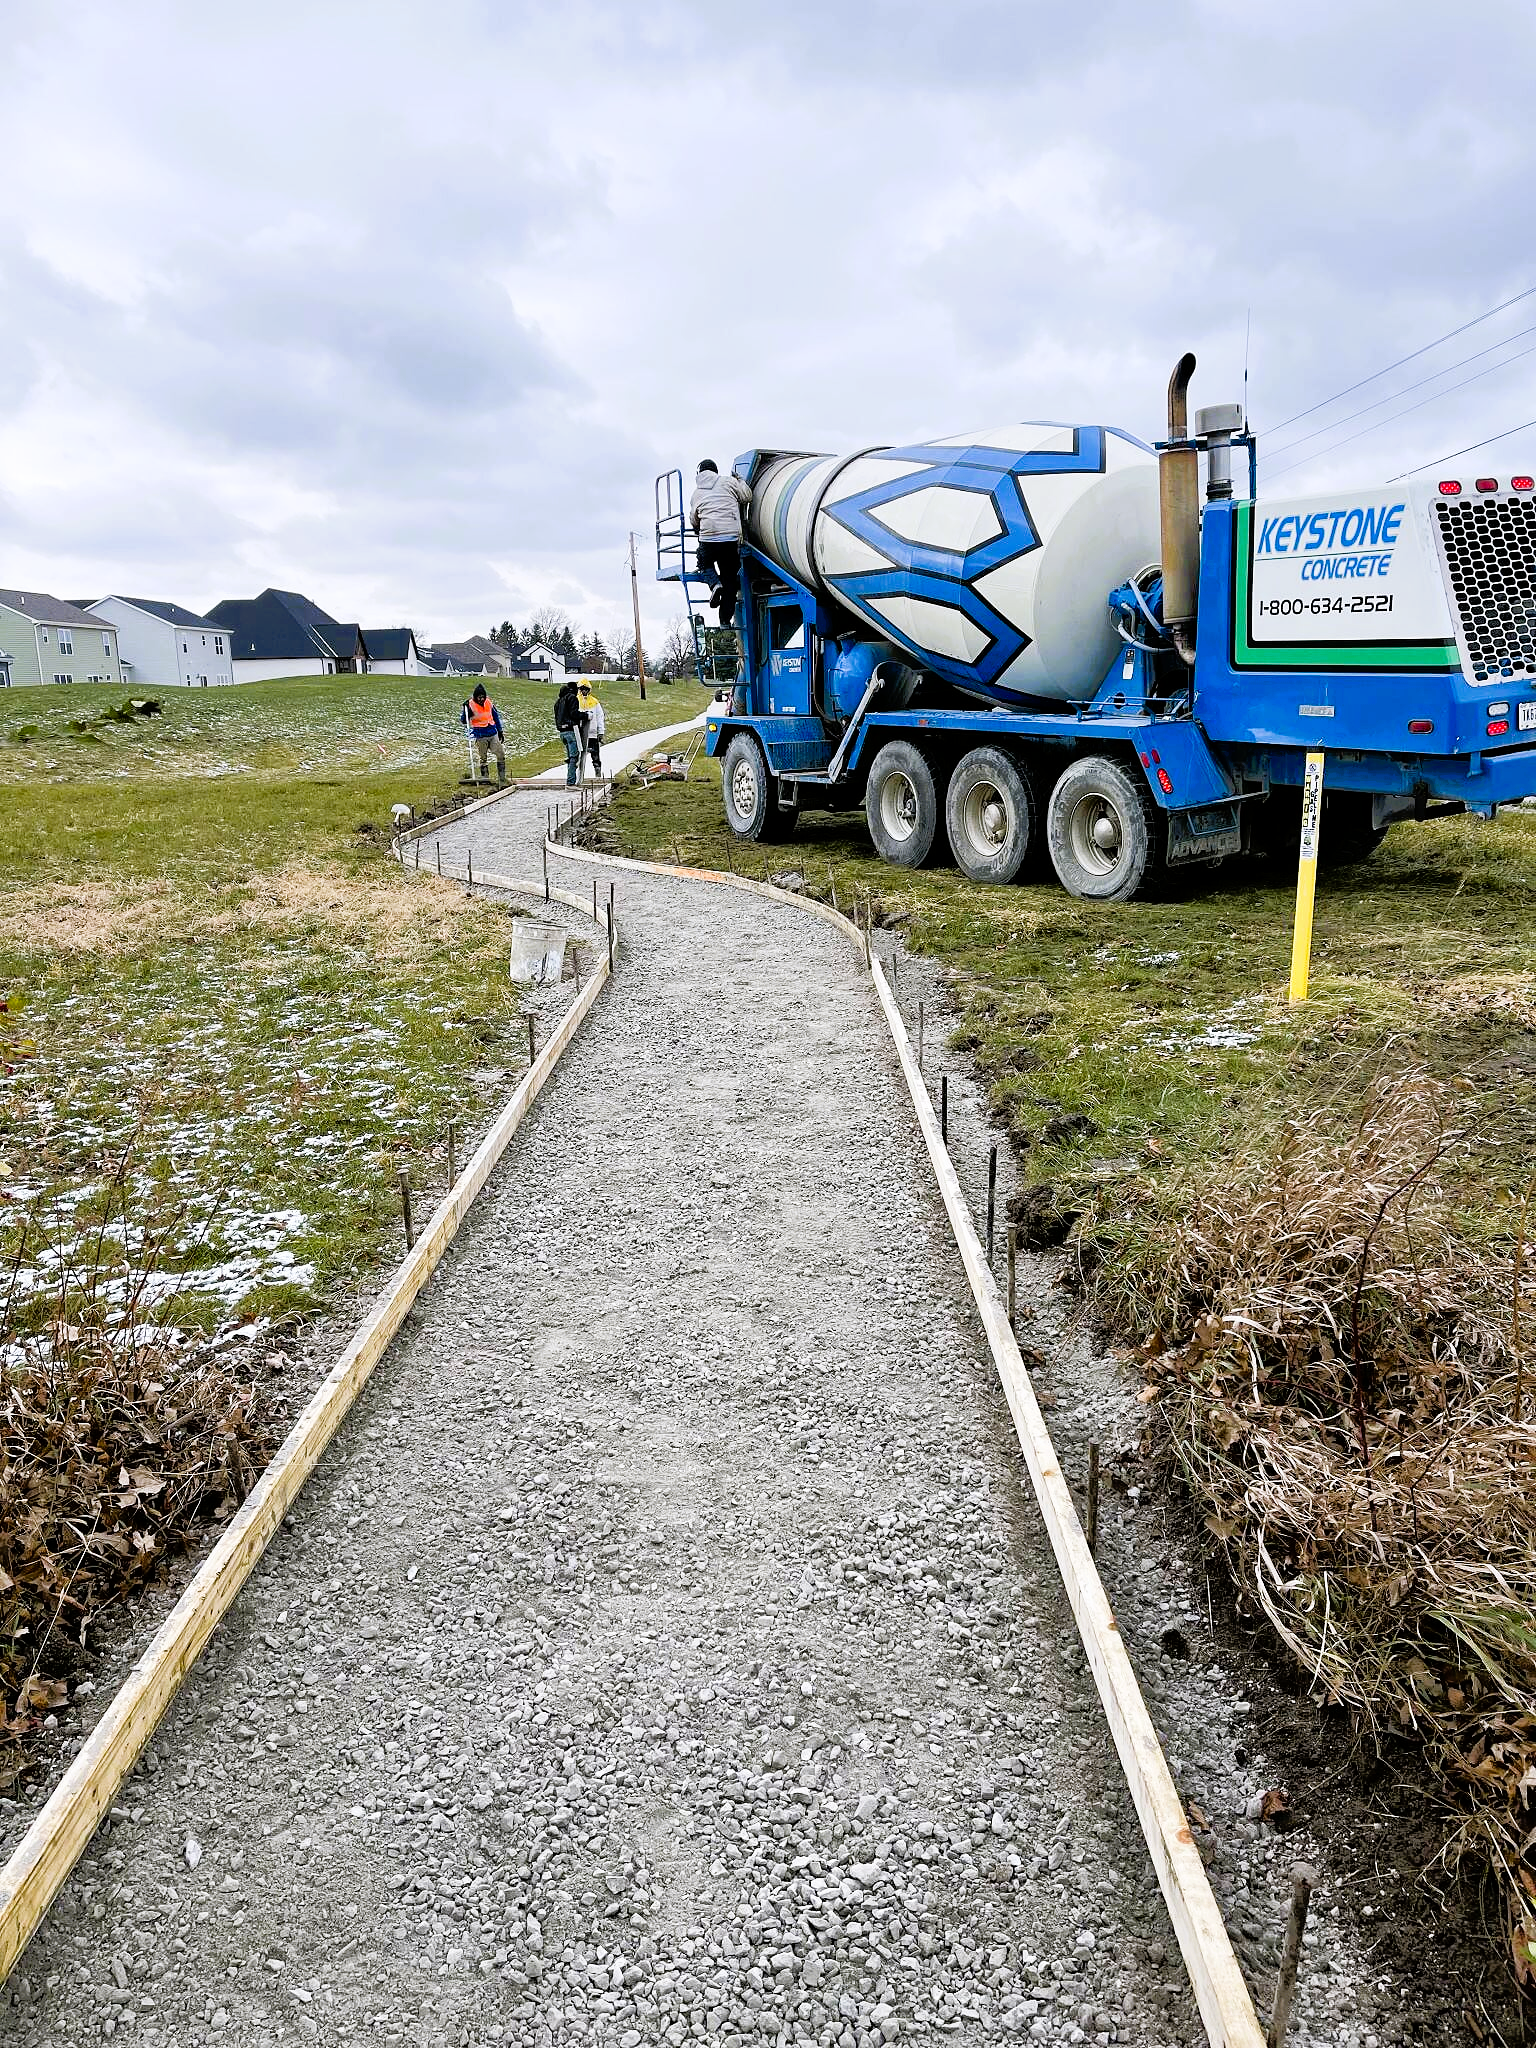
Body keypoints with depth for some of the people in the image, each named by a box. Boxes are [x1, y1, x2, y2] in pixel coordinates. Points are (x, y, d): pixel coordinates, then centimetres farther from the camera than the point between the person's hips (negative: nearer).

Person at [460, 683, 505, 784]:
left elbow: (496, 716, 18)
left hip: (493, 734, 4)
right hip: (480, 736, -4)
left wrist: (499, 731, 18)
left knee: (501, 755, -1)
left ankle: (502, 778, 7)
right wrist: (466, 709, -23)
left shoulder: (489, 703, 4)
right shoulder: (470, 705, -8)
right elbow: (463, 721, -8)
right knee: (483, 759, 4)